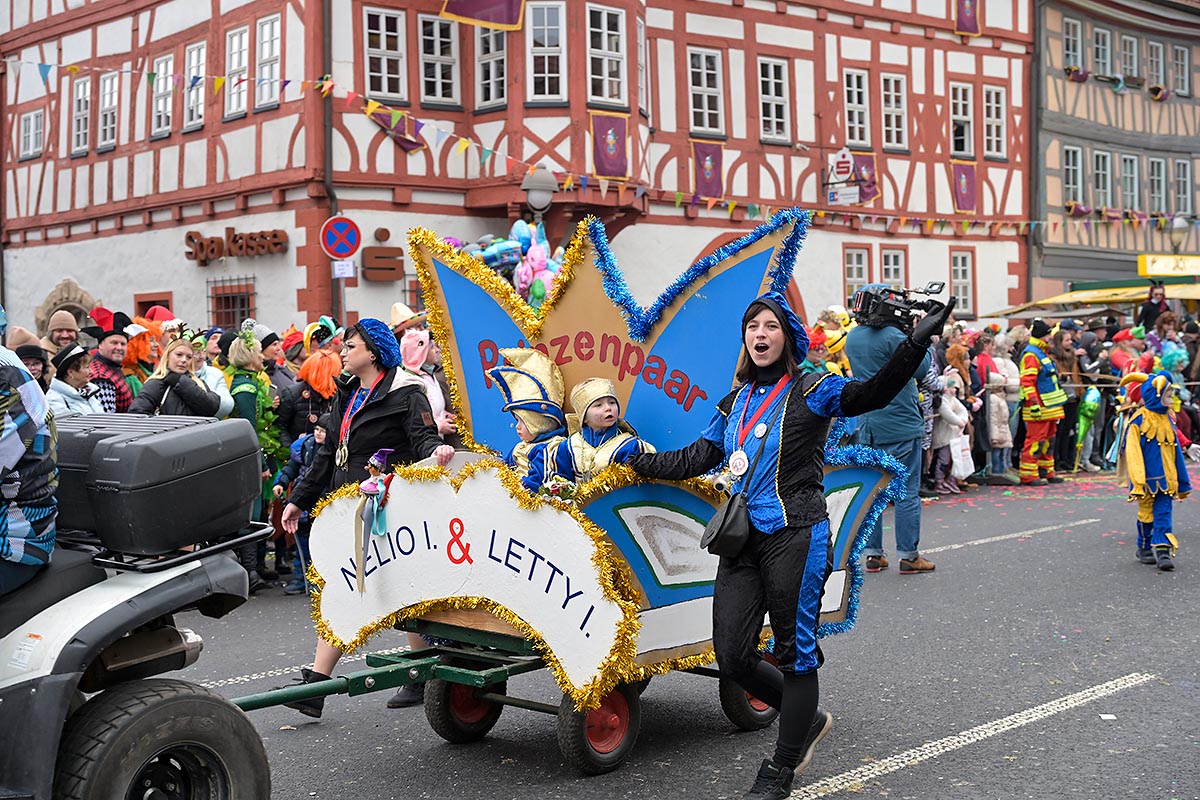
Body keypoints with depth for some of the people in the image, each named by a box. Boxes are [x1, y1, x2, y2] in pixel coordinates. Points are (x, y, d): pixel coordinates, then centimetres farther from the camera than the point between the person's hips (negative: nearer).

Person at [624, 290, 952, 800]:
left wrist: (915, 342, -32)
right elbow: (696, 459, 21)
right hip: (743, 539, 6)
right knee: (731, 656, 3)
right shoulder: (735, 403, 15)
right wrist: (637, 460, 20)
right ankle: (809, 719, 28)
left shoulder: (810, 391, -3)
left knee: (795, 651, 3)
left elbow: (872, 393, -19)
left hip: (795, 537, -6)